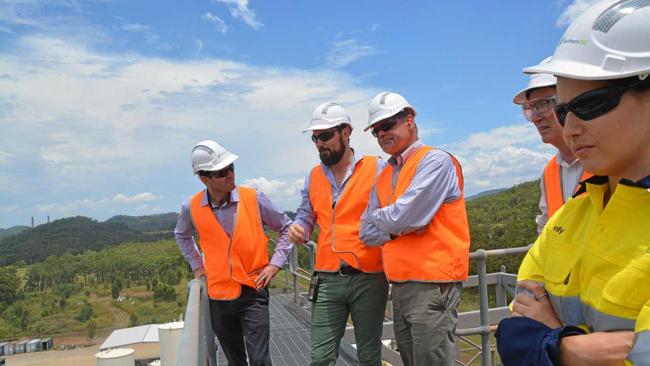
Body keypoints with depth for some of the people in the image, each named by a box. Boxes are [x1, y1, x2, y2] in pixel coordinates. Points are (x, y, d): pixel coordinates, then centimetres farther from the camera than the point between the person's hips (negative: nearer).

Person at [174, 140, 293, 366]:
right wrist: (197, 265, 11)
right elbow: (182, 235, 20)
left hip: (252, 292, -2)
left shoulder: (254, 199, -10)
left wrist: (275, 264, -4)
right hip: (218, 296, 3)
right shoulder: (192, 208, -4)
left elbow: (286, 227, 4)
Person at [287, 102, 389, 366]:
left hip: (369, 279, -3)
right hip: (327, 280, 3)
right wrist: (298, 229, -3)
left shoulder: (376, 168, -2)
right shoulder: (314, 176, 11)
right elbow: (305, 217, 18)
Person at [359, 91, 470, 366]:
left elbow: (403, 217, -20)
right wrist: (397, 228, -7)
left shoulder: (434, 160, -9)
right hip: (400, 284, 8)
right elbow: (367, 233, 11)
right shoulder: (384, 177, 14)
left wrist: (378, 216, 0)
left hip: (432, 284, -8)